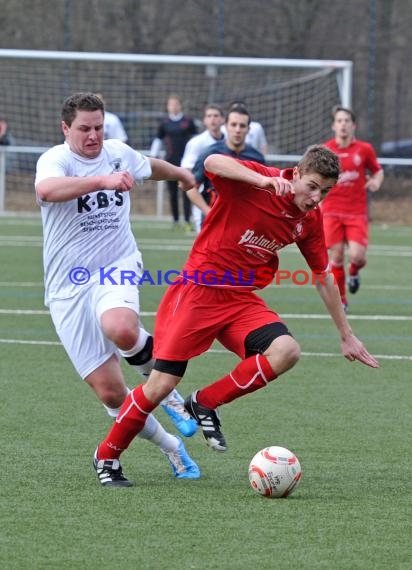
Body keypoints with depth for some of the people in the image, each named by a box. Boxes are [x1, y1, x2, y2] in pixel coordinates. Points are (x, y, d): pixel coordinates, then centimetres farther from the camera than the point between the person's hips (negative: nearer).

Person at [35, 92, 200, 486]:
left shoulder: (119, 153, 7)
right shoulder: (55, 159, -9)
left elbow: (150, 167, 32)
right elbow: (46, 190, -35)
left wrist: (180, 174, 51)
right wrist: (103, 180, -45)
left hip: (115, 269, 2)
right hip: (68, 287, -2)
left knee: (120, 329, -37)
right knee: (109, 392, -6)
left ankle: (156, 372, -3)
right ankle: (170, 447, 16)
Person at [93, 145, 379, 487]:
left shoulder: (310, 220, 3)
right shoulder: (253, 182, -16)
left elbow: (323, 276, 14)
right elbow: (213, 162, -36)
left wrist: (346, 334, 18)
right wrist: (264, 180, -48)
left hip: (242, 299, 5)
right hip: (198, 290, -5)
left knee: (286, 350, -23)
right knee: (161, 385, -8)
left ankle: (205, 404, -3)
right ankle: (107, 454, 15)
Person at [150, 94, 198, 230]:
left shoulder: (188, 122, 2)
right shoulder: (165, 123, 7)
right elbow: (158, 140, 14)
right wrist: (153, 156, 7)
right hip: (170, 161, 2)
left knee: (186, 191, -7)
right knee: (172, 193, 5)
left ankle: (187, 221, -7)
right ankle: (175, 220, 14)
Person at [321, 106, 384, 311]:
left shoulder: (364, 149, 1)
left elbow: (377, 171, 14)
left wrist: (376, 181, -8)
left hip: (357, 212, 0)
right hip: (332, 211, 0)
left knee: (357, 255, -14)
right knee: (337, 256, -3)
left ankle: (354, 272, 25)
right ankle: (341, 300, 13)